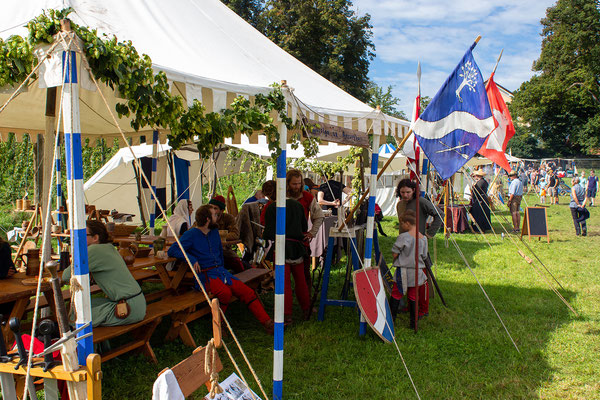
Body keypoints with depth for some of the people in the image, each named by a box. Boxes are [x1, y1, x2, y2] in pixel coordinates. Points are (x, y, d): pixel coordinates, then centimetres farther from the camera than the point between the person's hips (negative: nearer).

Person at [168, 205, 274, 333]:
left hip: (220, 271, 6)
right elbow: (172, 251, -13)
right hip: (205, 274, -6)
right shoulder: (191, 234, -4)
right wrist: (191, 259, -23)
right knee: (225, 293, -34)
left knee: (248, 292, -11)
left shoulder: (215, 232, 16)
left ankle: (267, 323, -9)